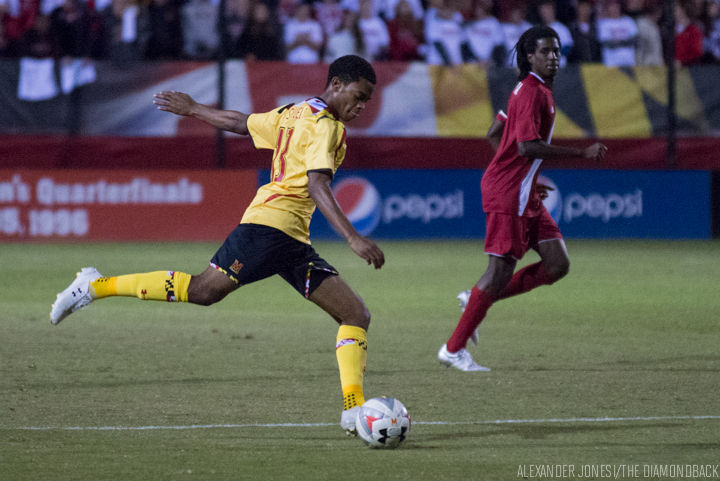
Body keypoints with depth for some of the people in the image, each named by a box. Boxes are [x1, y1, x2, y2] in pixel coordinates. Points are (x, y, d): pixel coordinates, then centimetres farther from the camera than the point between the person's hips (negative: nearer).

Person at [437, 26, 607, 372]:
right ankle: (453, 349, 0)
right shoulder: (531, 93, -15)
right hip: (507, 191, -10)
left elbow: (493, 134, 23)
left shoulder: (537, 90, 16)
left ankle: (478, 300, 11)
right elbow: (527, 146, -24)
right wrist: (581, 152, -22)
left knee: (557, 264, 3)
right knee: (501, 270, -8)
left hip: (523, 194, 10)